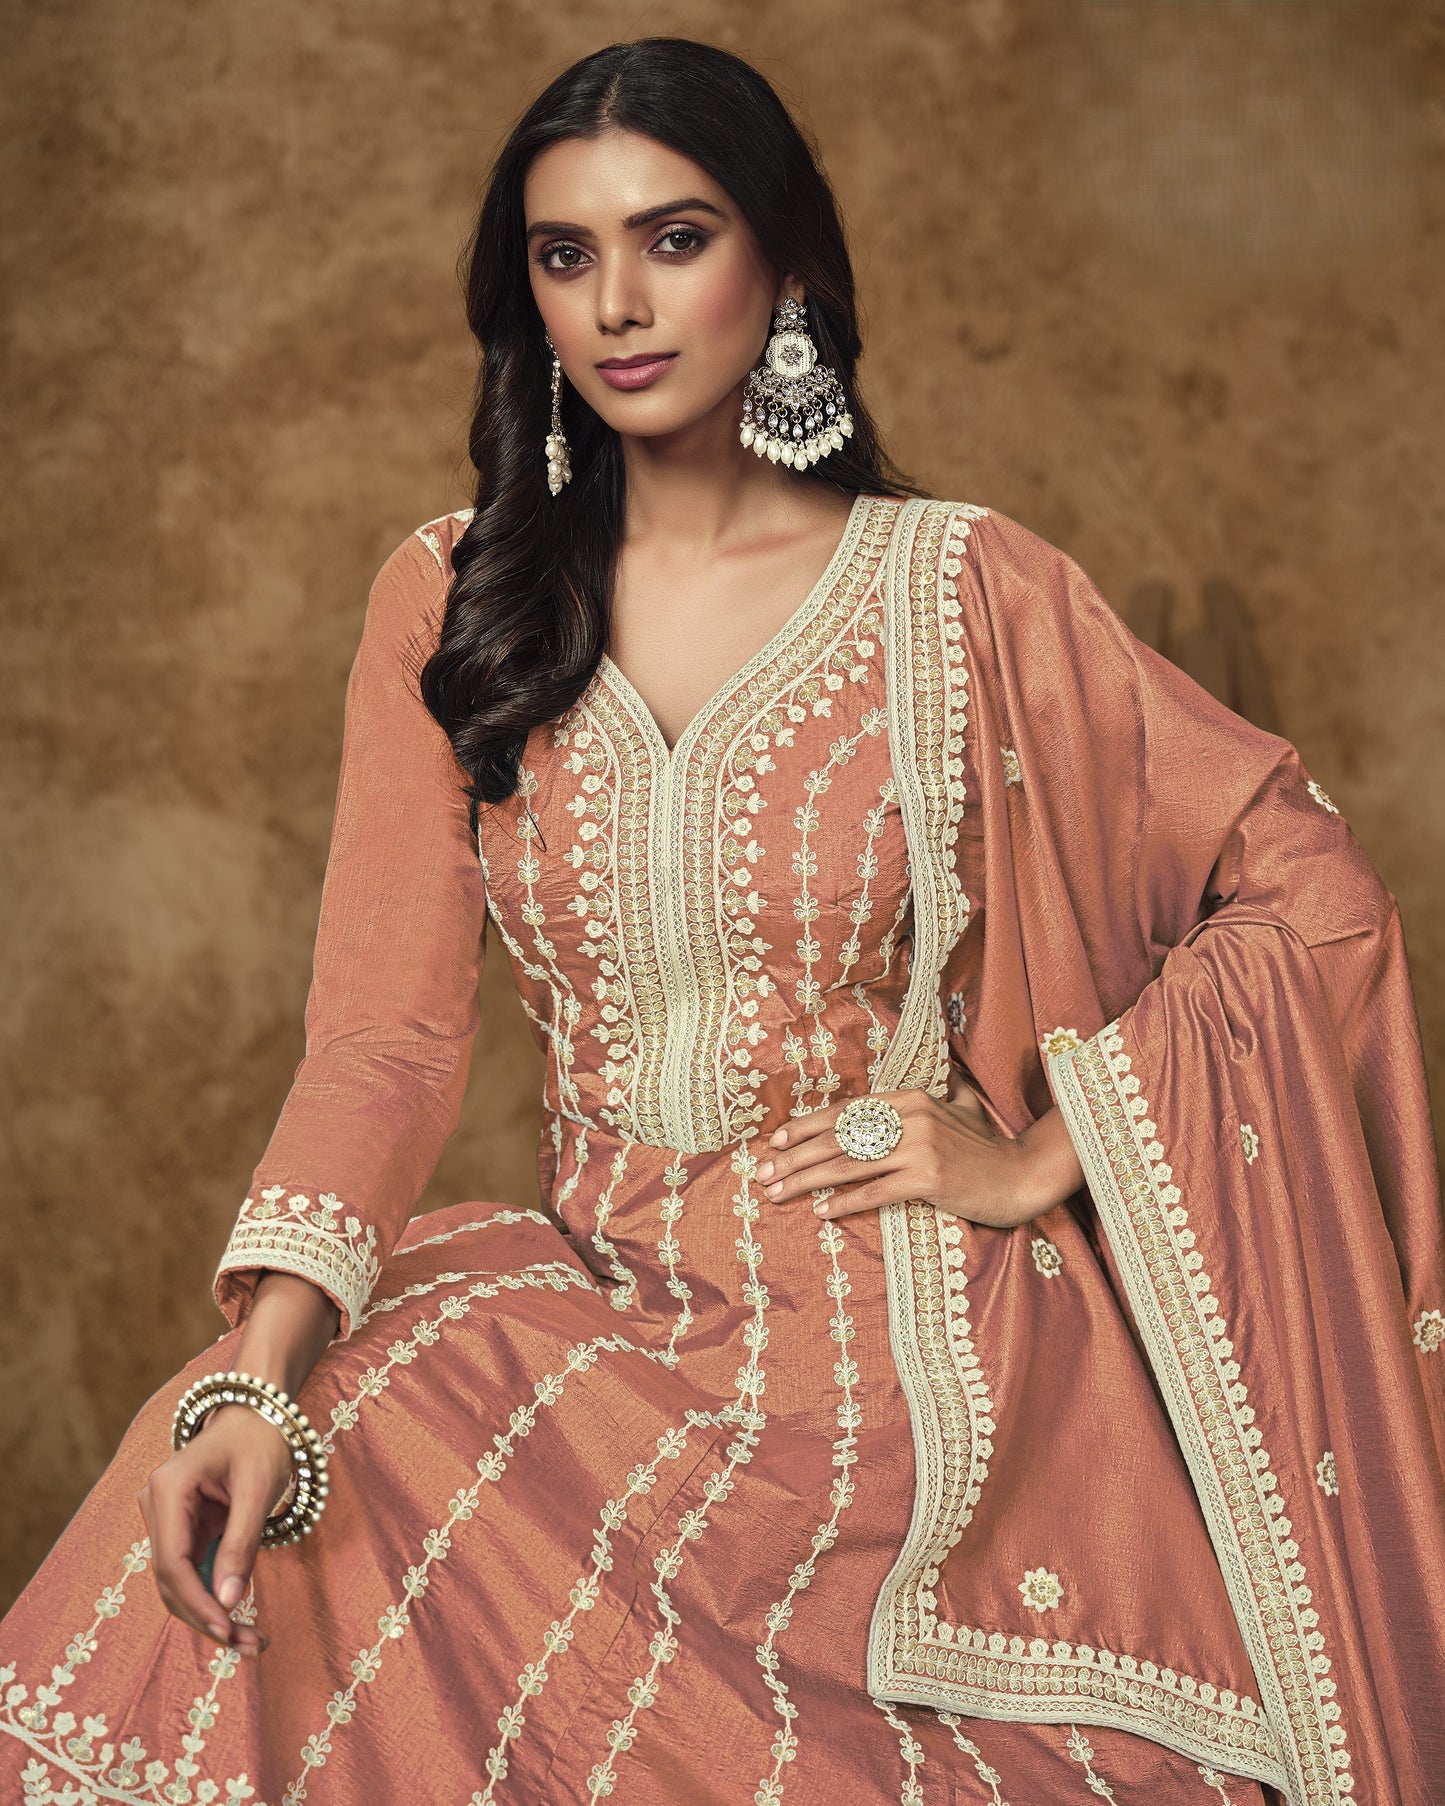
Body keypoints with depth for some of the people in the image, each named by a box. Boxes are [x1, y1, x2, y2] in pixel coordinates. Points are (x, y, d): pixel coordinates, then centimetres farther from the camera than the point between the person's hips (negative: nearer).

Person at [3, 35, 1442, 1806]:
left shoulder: (960, 588, -3)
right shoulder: (452, 600, 4)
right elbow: (392, 1018, -5)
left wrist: (1036, 1163, -6)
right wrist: (261, 1371, -20)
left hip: (907, 1344, -3)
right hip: (598, 1309, 3)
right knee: (226, 1548, -18)